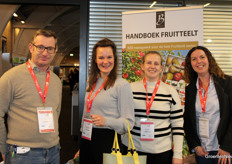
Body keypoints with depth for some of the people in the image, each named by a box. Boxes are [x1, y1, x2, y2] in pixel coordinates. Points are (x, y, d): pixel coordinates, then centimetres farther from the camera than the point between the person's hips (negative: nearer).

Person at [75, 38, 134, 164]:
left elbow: (129, 122, -12)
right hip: (86, 139, 6)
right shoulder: (92, 83, 10)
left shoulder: (122, 85, -11)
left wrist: (106, 121, -29)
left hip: (106, 139, -6)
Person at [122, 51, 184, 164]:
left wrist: (177, 155, -2)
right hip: (131, 149, 1)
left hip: (161, 151, 0)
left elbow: (178, 125, 2)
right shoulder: (130, 89, 1)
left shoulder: (171, 92, 0)